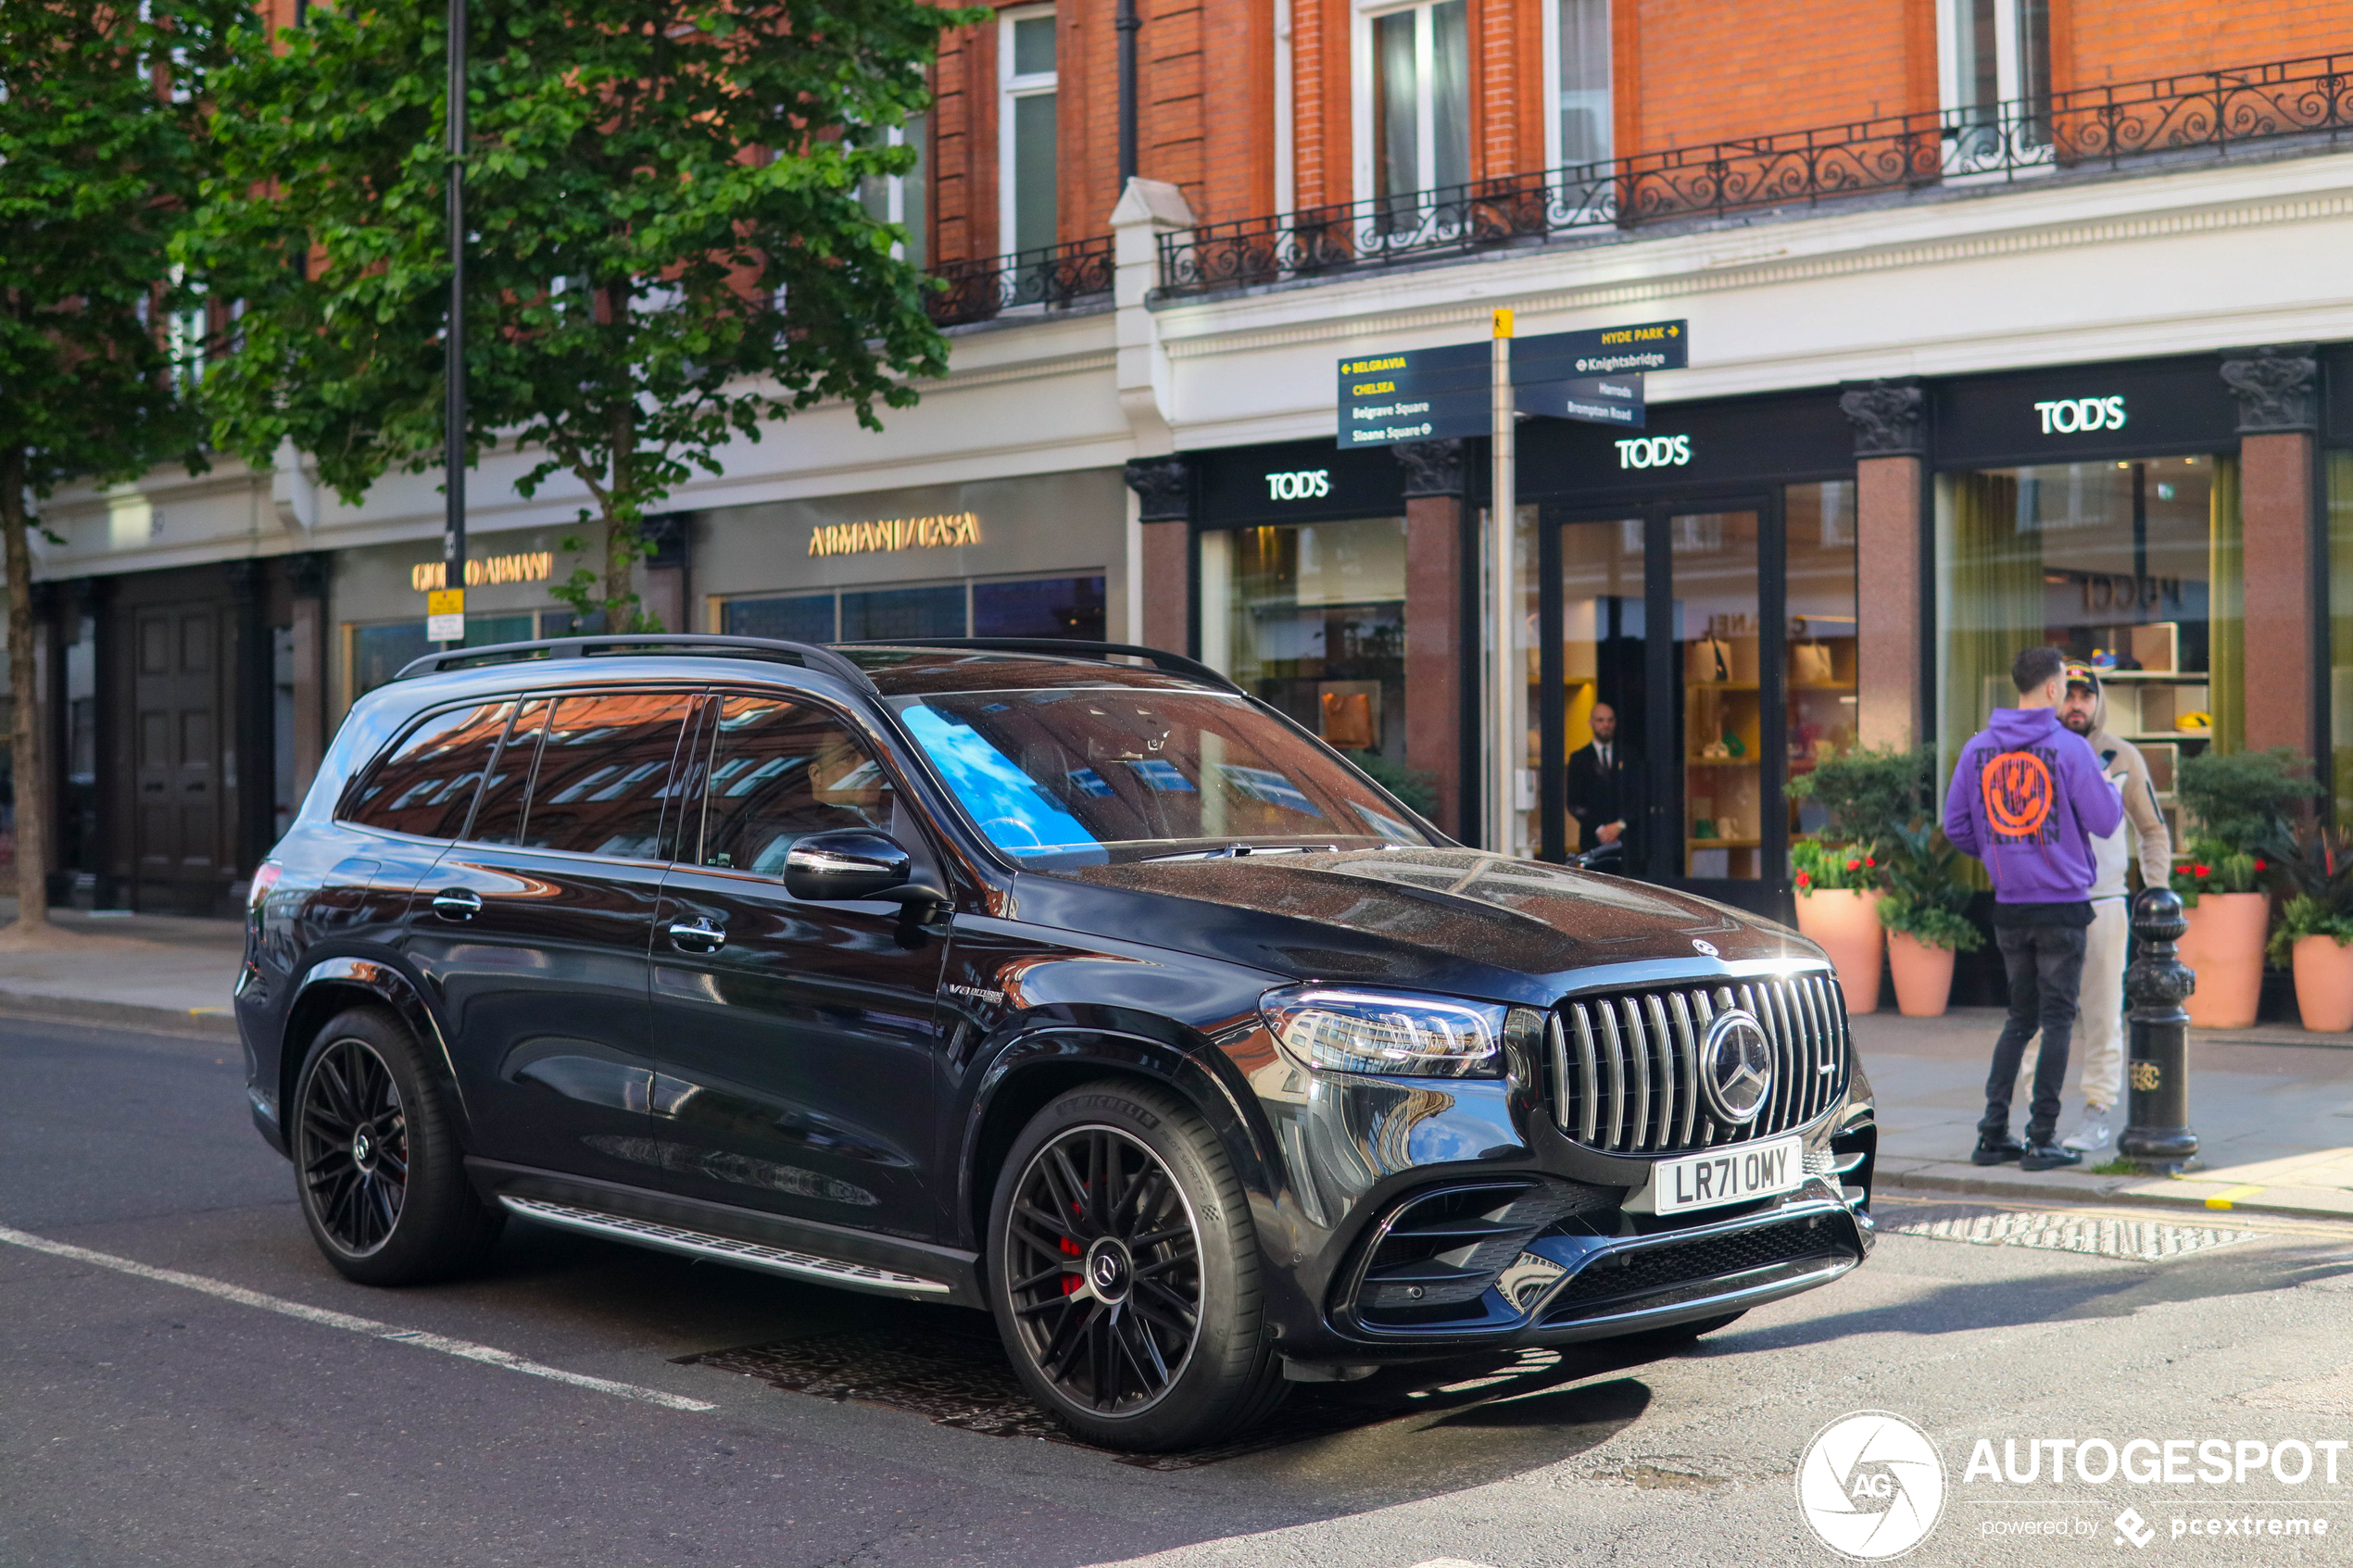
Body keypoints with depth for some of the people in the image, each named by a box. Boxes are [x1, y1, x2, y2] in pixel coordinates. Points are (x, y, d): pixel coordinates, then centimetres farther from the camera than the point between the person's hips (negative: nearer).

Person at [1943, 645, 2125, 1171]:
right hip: (2062, 906, -5)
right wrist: (2109, 785, 13)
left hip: (2009, 906, 5)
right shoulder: (2071, 749, -11)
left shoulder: (1978, 749, 3)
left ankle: (1993, 1135, 11)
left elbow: (1956, 826, 5)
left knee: (2020, 1018, 15)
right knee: (2056, 1019, 3)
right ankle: (2042, 1141, 3)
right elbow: (2105, 821, -8)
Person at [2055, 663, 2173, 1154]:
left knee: (2103, 1014, 1)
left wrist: (2155, 891, 2)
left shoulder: (2122, 757, 3)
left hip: (2103, 903, -1)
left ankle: (2099, 1114, 8)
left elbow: (2153, 829, 13)